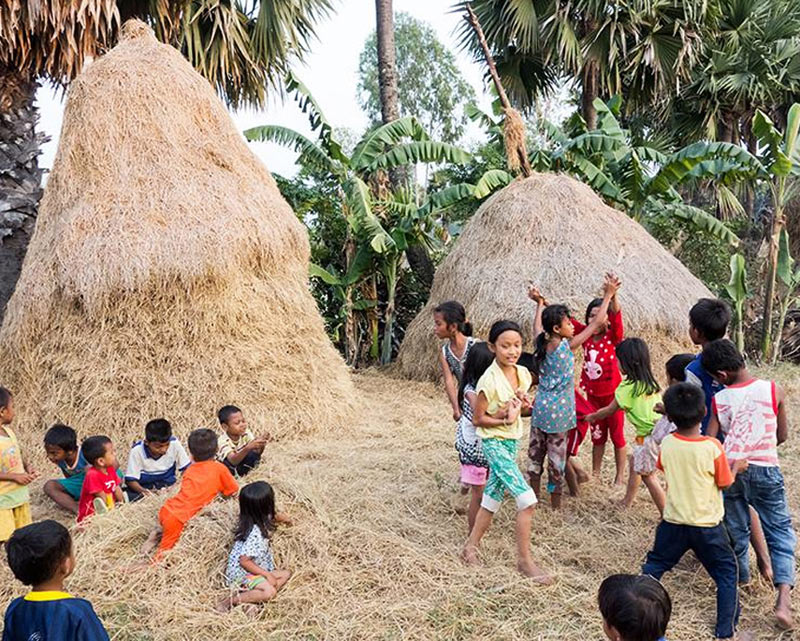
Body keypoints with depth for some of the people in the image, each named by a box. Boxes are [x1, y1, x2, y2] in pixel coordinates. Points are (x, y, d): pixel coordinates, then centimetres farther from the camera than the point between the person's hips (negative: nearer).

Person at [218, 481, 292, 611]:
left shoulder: (259, 519, -5)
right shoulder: (255, 534, -31)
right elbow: (244, 561, -26)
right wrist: (267, 574, -21)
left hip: (255, 568, 9)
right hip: (241, 573, -9)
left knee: (286, 574, 3)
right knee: (270, 592, -27)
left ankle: (251, 597, -10)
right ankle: (231, 601, -14)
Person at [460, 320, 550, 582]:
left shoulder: (522, 374, 1)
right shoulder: (489, 380, -20)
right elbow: (478, 419, -13)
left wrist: (522, 407, -7)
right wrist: (504, 420, -24)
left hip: (511, 441, 8)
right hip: (494, 442, -8)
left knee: (493, 497, 17)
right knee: (527, 499, -12)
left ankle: (471, 546, 33)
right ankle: (524, 560, 1)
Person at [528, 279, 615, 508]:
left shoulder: (541, 344, -2)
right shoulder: (565, 347, -17)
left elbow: (537, 326, 23)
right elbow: (596, 323, -12)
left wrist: (540, 304, 35)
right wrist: (609, 295, -4)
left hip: (540, 408, 6)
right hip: (558, 412, -6)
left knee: (535, 452, 13)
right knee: (556, 455, 5)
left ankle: (534, 496, 24)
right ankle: (555, 501, 15)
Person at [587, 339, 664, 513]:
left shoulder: (627, 387, -15)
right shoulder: (650, 382, 5)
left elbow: (609, 410, -4)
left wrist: (592, 417, 14)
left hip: (648, 436, -9)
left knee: (647, 475, 3)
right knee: (634, 462, 23)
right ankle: (627, 501, 36)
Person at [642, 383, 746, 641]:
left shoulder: (666, 444, -13)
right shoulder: (712, 447, -21)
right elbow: (724, 483, -8)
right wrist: (736, 467, 12)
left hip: (673, 522, 3)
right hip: (707, 525, -2)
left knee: (654, 564, 21)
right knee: (727, 572, 17)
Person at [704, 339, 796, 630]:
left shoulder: (719, 399, -7)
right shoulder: (773, 390, -8)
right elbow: (782, 435, 1)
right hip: (765, 470, -1)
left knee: (736, 530, 18)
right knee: (780, 533, 6)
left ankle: (742, 578, 36)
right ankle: (783, 600, -8)